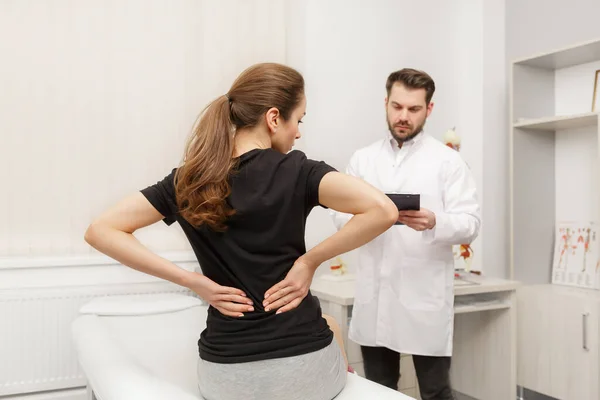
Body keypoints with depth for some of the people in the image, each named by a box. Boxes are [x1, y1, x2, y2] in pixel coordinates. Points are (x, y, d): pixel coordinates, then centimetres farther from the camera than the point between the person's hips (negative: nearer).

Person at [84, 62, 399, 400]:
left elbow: (101, 230, -3)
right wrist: (311, 259, -15)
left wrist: (194, 281, -8)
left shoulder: (187, 181, -2)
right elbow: (383, 210, -27)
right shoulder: (294, 171, -14)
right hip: (304, 366, -3)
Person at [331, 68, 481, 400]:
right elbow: (339, 216, 5)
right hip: (373, 296, 3)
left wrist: (435, 223, -28)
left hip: (426, 297, -2)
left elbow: (470, 223, -7)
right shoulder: (362, 159, 10)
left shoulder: (448, 160, 1)